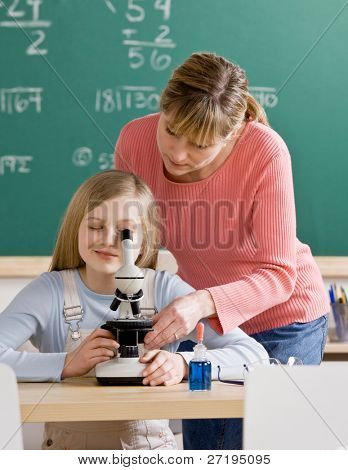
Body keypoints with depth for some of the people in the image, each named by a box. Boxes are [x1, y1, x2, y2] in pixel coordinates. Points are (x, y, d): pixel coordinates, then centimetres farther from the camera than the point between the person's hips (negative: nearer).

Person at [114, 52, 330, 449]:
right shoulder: (135, 141, -18)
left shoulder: (265, 152, -29)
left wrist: (204, 303, -45)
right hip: (204, 320, 4)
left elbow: (279, 275, -29)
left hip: (281, 317, -4)